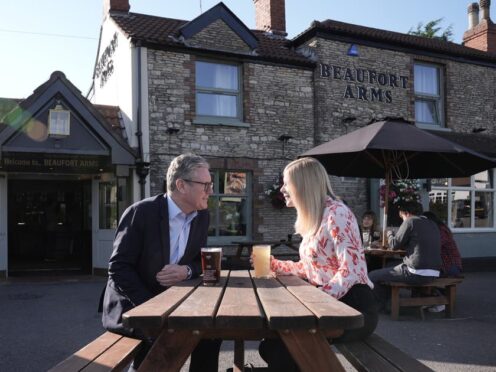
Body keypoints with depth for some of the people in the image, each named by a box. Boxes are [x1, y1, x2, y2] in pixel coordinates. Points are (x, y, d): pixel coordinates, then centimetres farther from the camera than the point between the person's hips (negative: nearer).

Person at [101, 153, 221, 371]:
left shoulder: (201, 216, 1)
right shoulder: (141, 213, -17)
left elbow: (201, 261, 7)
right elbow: (119, 268, -18)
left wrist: (187, 271, -17)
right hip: (132, 306, -6)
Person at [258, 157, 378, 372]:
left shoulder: (336, 213, -16)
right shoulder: (312, 219, 12)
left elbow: (351, 271, -24)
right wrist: (274, 265, 9)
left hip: (352, 306, -8)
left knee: (282, 344, -19)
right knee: (273, 341, -5)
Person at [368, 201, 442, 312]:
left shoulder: (410, 221, -6)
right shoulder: (432, 225, 16)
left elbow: (394, 245, -4)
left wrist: (389, 234, 16)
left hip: (416, 273, -9)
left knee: (372, 277, -1)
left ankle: (381, 307, 14)